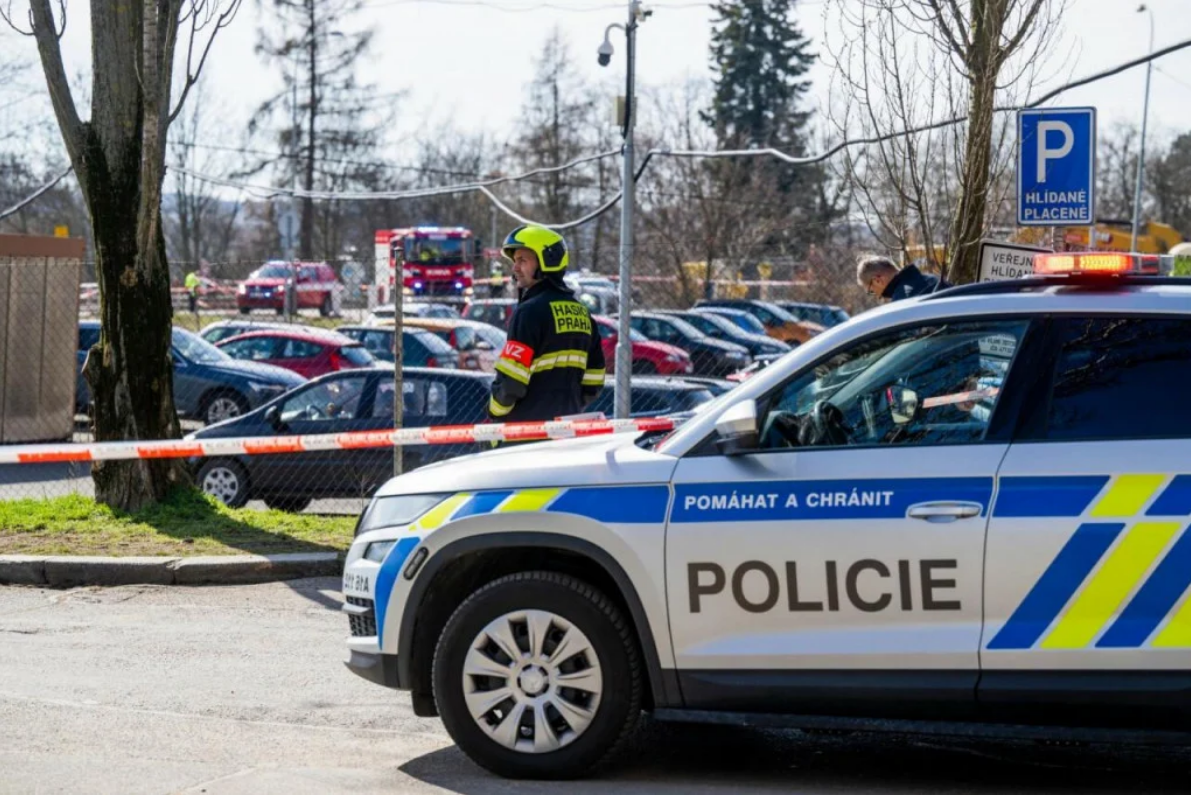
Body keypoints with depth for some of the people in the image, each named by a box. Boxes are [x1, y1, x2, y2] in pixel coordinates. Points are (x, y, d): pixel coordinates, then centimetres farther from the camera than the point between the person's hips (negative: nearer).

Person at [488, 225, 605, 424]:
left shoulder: (531, 310, -14)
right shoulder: (581, 312, 13)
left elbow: (510, 380, -18)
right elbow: (593, 380, 16)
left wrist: (495, 411, -2)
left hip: (525, 429, -9)